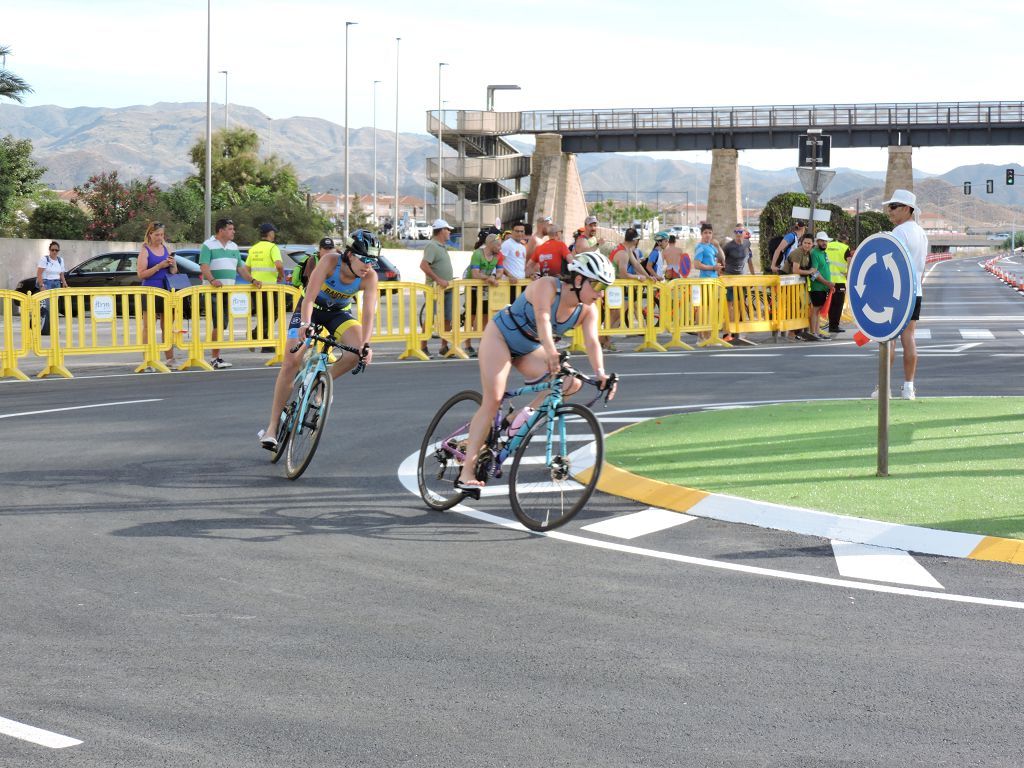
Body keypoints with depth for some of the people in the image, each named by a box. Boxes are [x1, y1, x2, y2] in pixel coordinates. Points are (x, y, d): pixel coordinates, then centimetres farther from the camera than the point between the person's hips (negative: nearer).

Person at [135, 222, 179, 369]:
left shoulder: (166, 249, 12)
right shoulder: (145, 250, -2)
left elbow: (174, 272, 18)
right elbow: (141, 274, -10)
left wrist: (172, 265, -4)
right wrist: (159, 266, -16)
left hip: (166, 291, 5)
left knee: (167, 327, 9)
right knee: (148, 327, -3)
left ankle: (170, 358, 16)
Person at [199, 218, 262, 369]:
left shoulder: (233, 247, 19)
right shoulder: (208, 246, -3)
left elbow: (241, 267, 21)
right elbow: (204, 266, -14)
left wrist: (252, 280, 7)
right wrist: (212, 280, -30)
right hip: (214, 290, -7)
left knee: (223, 324, 6)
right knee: (219, 324, -12)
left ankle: (216, 357, 11)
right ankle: (216, 358, -10)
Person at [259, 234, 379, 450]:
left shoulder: (369, 277, -24)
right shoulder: (330, 261, -31)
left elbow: (368, 313, -29)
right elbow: (309, 297, -36)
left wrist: (366, 345, -43)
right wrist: (305, 323, -52)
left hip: (339, 312, 2)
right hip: (312, 308, -2)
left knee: (358, 350, -27)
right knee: (291, 362, -13)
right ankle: (273, 425, -6)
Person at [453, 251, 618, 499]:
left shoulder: (587, 311, -11)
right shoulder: (547, 286, -28)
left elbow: (592, 342, -24)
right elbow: (542, 318, -44)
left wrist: (600, 373, -43)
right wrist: (551, 352, -61)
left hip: (529, 349, 7)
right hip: (500, 337, -7)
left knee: (571, 383, -16)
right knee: (493, 400, -20)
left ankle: (520, 421, -5)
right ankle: (467, 473, -21)